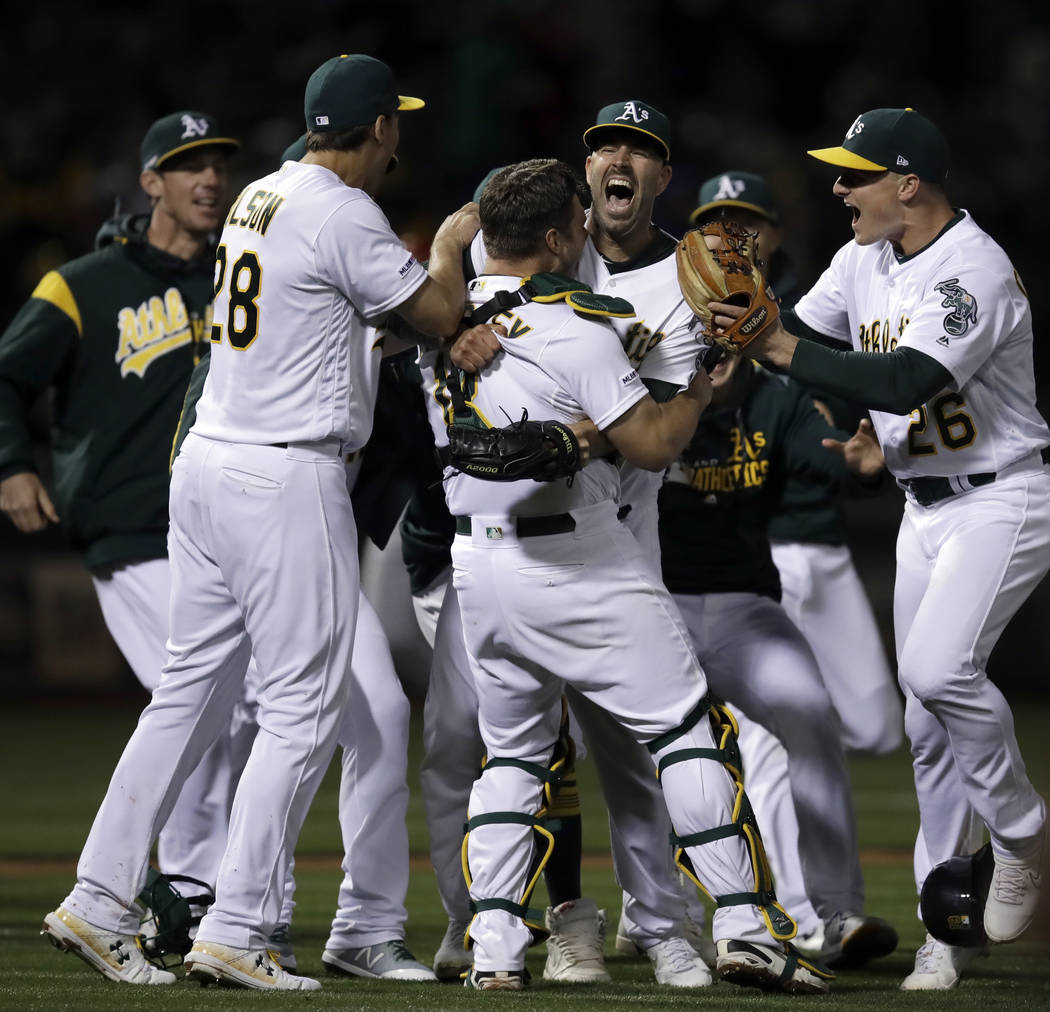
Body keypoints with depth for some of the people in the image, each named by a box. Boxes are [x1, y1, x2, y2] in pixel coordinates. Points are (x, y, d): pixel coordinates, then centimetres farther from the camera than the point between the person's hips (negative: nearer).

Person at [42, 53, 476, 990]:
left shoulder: (260, 197, 15)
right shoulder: (343, 213, -13)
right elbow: (438, 312, -4)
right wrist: (450, 245, 13)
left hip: (206, 461, 9)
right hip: (288, 477, -9)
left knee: (192, 690, 12)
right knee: (304, 706, -3)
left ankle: (98, 903, 10)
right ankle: (236, 932, -7)